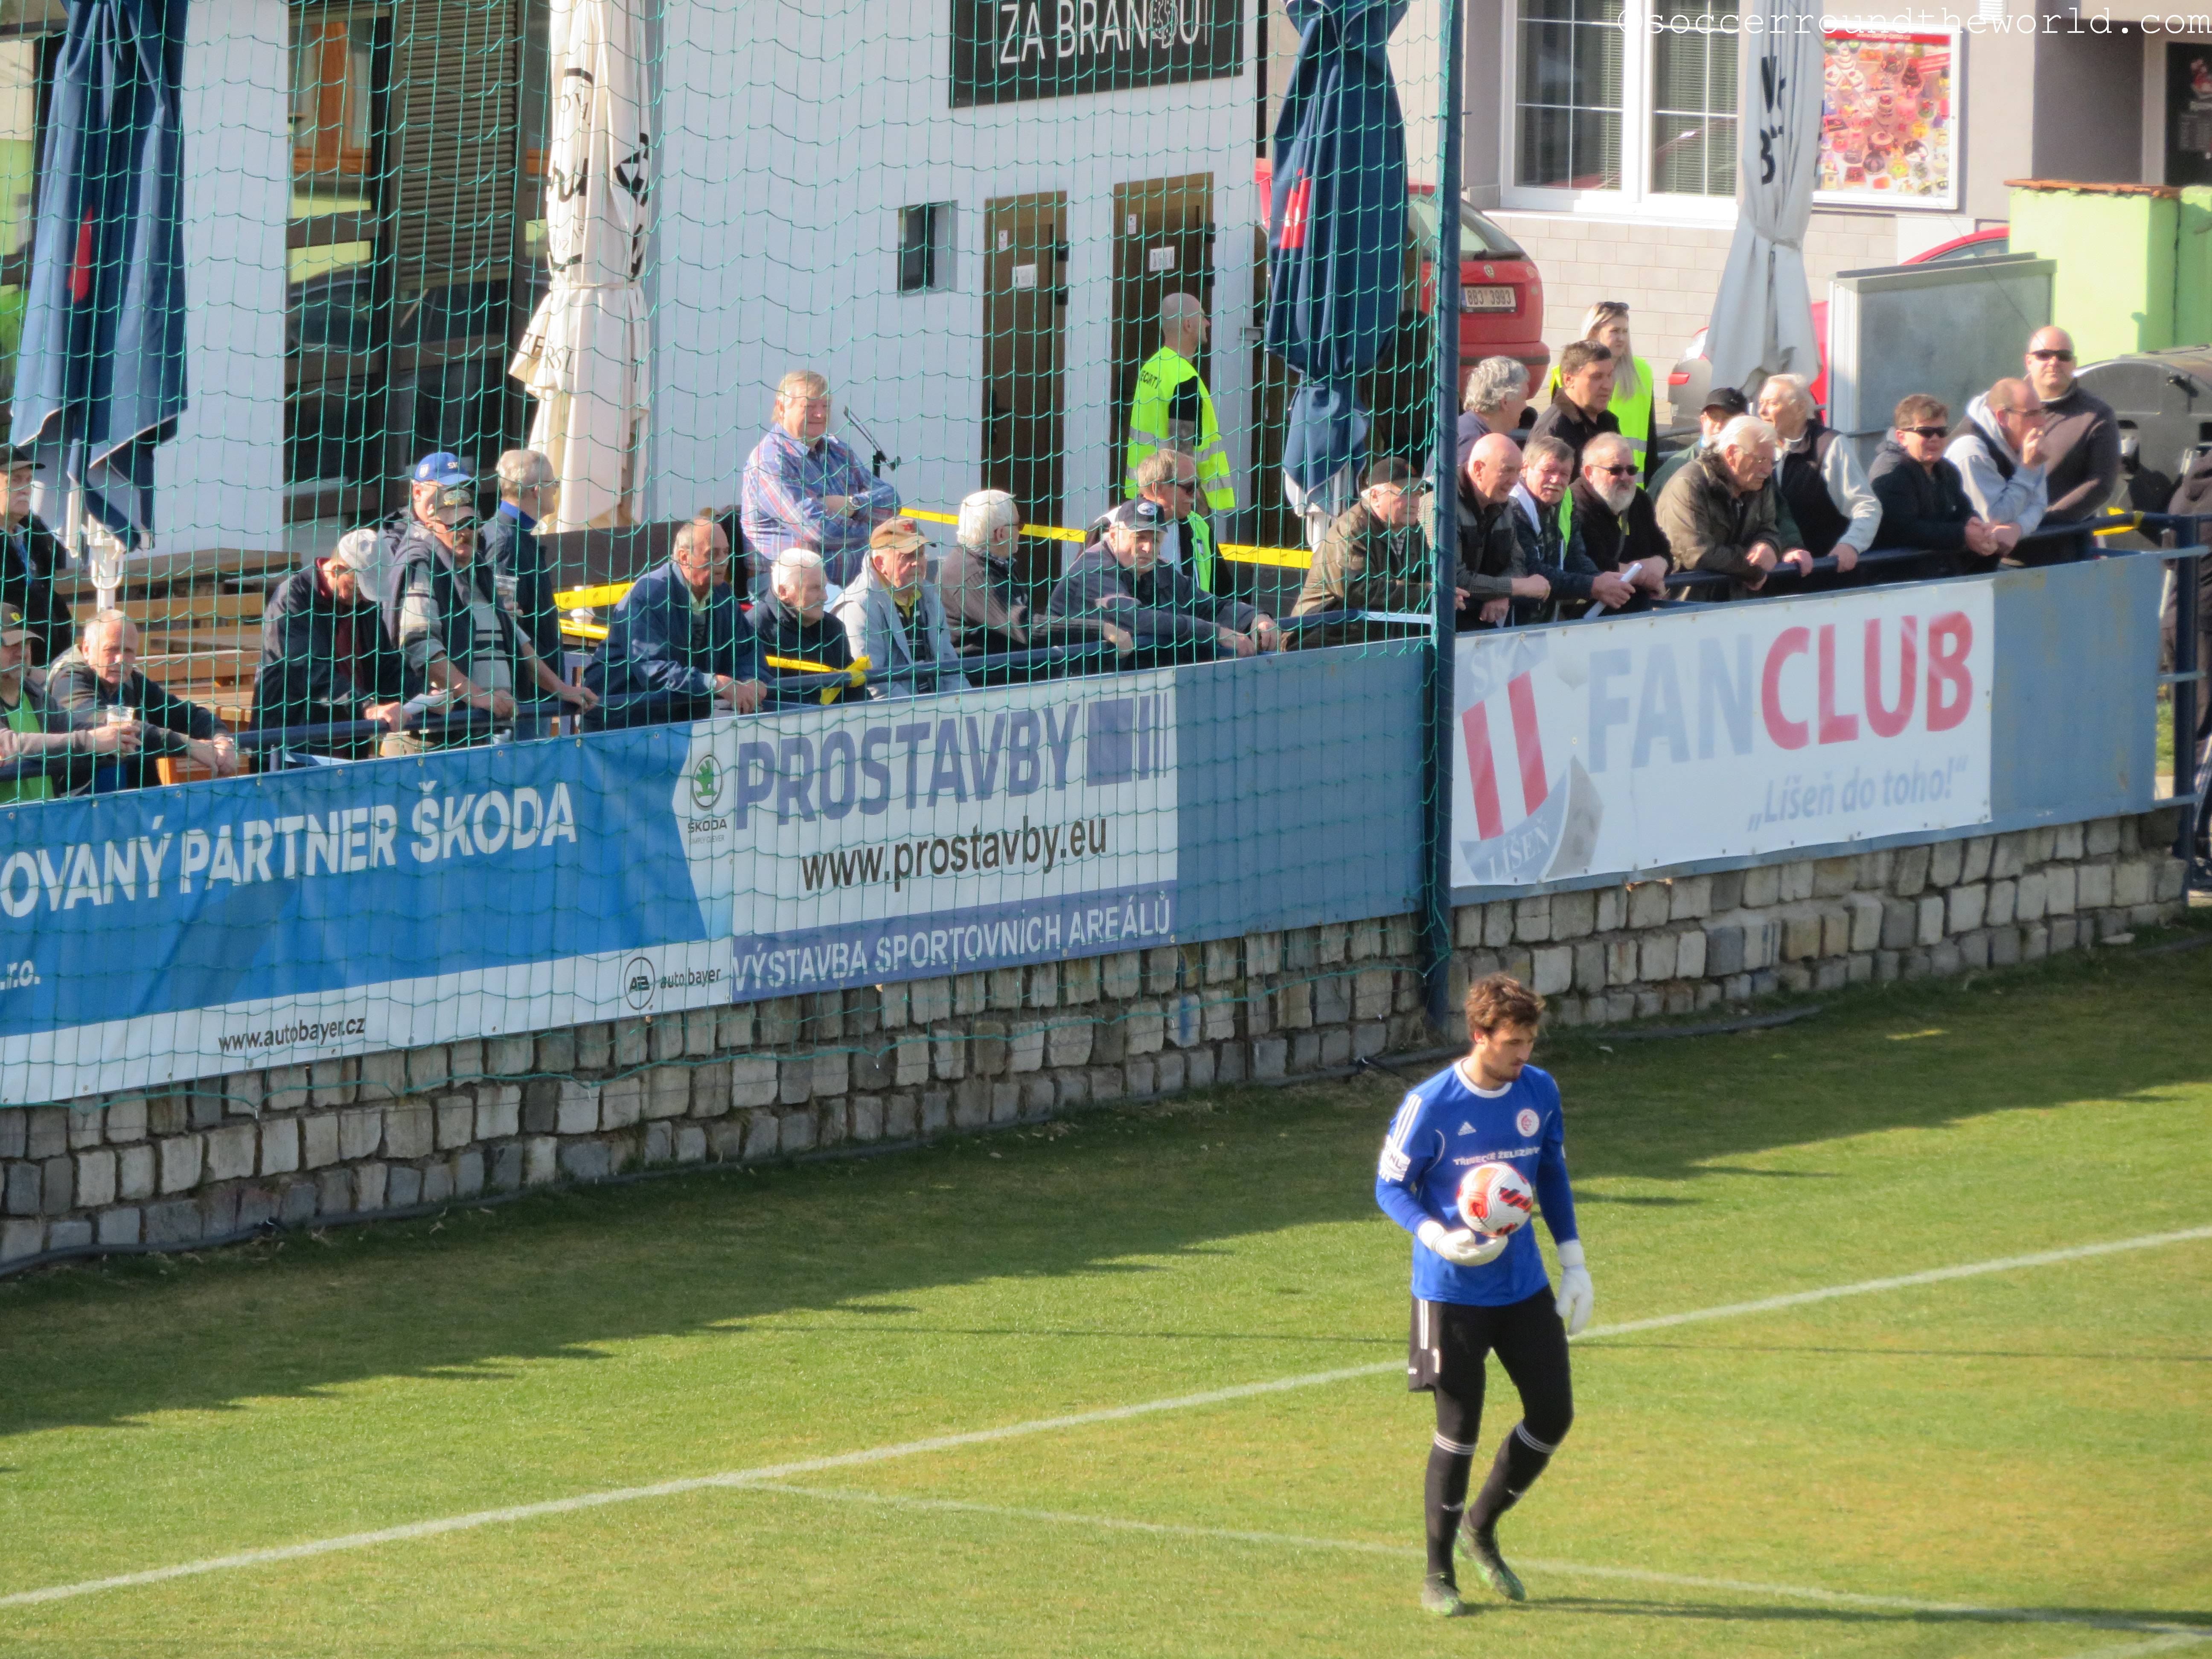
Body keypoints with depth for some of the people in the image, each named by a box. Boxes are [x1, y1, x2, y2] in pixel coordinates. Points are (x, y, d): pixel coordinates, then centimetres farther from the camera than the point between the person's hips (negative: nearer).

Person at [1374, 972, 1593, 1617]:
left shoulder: (1539, 1092, 1)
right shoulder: (1431, 1105, -15)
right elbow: (1390, 1185, -7)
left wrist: (1573, 1262, 12)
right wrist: (1439, 1238, -25)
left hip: (1524, 1286, 5)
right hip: (1452, 1291, -5)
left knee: (1553, 1415, 3)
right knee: (1459, 1431, -2)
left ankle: (1481, 1526, 27)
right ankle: (1437, 1572, 14)